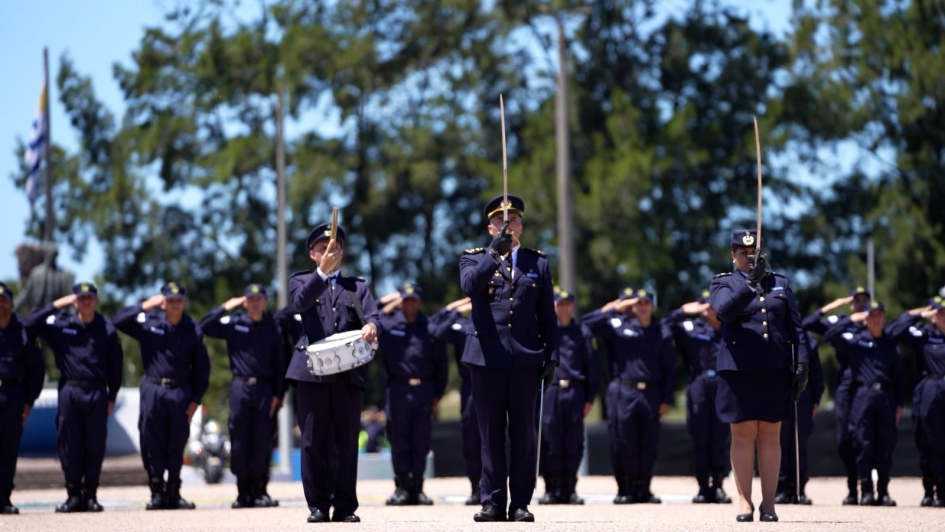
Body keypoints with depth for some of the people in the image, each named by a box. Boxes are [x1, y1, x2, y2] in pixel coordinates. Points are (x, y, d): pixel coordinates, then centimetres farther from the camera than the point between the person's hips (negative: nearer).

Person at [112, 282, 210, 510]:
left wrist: (195, 399, 3)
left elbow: (201, 367, 9)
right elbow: (117, 321, -4)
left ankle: (173, 493, 11)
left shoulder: (193, 330, 4)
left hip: (180, 393, 1)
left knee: (177, 446, 4)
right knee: (152, 444, -1)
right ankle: (157, 493, 6)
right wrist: (144, 306, -10)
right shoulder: (149, 322, 2)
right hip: (152, 390, -1)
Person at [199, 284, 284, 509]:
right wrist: (225, 308, -4)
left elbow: (279, 364, 8)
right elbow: (204, 327, 1)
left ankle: (258, 492, 5)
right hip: (240, 387, 0)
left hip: (264, 389, 0)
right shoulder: (233, 323, 5)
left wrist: (277, 395, 2)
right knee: (239, 442, 0)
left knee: (262, 443, -1)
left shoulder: (273, 328, 7)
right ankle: (243, 493, 5)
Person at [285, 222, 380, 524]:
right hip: (312, 372, -1)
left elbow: (371, 314, 1)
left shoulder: (357, 286, 19)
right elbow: (299, 302, -10)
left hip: (349, 373, 1)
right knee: (314, 442, 0)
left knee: (347, 442, 1)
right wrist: (323, 271, -22)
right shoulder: (302, 281, 13)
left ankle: (345, 506, 5)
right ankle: (318, 506, 5)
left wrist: (371, 326, -23)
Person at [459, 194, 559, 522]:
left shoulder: (537, 263, 13)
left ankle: (520, 503, 5)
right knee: (491, 434, 2)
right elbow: (470, 286, -16)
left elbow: (548, 316, 12)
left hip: (526, 359, 1)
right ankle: (493, 502, 6)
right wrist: (495, 254, -25)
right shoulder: (474, 259, 8)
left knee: (524, 433, 1)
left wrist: (551, 357, 4)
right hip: (487, 357, -1)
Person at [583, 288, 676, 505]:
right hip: (624, 393, -1)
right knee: (624, 444, -2)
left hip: (651, 395, 1)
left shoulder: (662, 332, 10)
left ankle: (644, 489, 9)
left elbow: (669, 368, 9)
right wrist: (615, 310, 0)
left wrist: (666, 399, 3)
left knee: (649, 445, 2)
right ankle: (625, 490, 4)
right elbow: (587, 322, 4)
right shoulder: (618, 328, 7)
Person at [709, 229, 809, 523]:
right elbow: (725, 311, -16)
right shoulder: (723, 284, 6)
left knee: (770, 435, 3)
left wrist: (802, 361, 3)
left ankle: (769, 502, 5)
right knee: (743, 435, -1)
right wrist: (752, 282, -25)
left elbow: (795, 327, 13)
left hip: (776, 369, 2)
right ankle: (745, 501, 4)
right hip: (739, 368, -2)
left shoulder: (780, 284, 16)